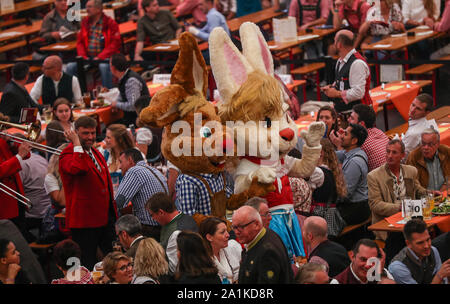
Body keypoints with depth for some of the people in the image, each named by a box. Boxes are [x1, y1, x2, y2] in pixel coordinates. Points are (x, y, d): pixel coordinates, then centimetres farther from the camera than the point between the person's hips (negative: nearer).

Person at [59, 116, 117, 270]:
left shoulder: (95, 152, 17)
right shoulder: (68, 154, -11)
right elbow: (78, 168, -36)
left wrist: (113, 214, 25)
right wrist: (77, 144, -25)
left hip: (105, 218, 8)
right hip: (85, 220, -8)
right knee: (88, 265, -3)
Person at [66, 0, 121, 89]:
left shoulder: (111, 23, -4)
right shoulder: (85, 22, 15)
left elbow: (114, 45, -10)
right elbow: (80, 42, 17)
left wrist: (99, 57, -18)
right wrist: (83, 56, -3)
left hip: (104, 57, -5)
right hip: (88, 57, 5)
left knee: (104, 67, -37)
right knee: (71, 66, -18)